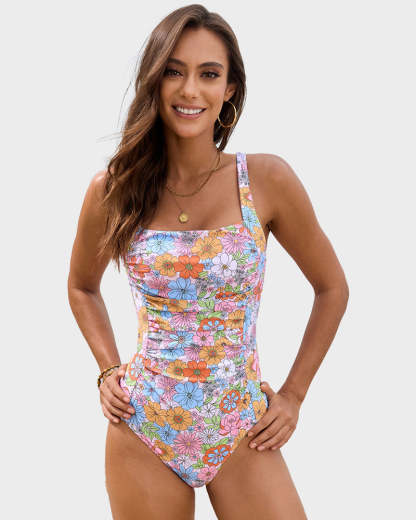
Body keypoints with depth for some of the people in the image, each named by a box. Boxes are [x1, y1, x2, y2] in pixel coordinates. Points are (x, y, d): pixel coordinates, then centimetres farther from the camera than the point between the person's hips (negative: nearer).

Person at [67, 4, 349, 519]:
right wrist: (108, 370, 4)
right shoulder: (112, 190, -4)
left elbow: (331, 287, 3)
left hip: (244, 436, -1)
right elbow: (82, 286, 15)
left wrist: (293, 395, 1)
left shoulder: (267, 180, -9)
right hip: (142, 431, 1)